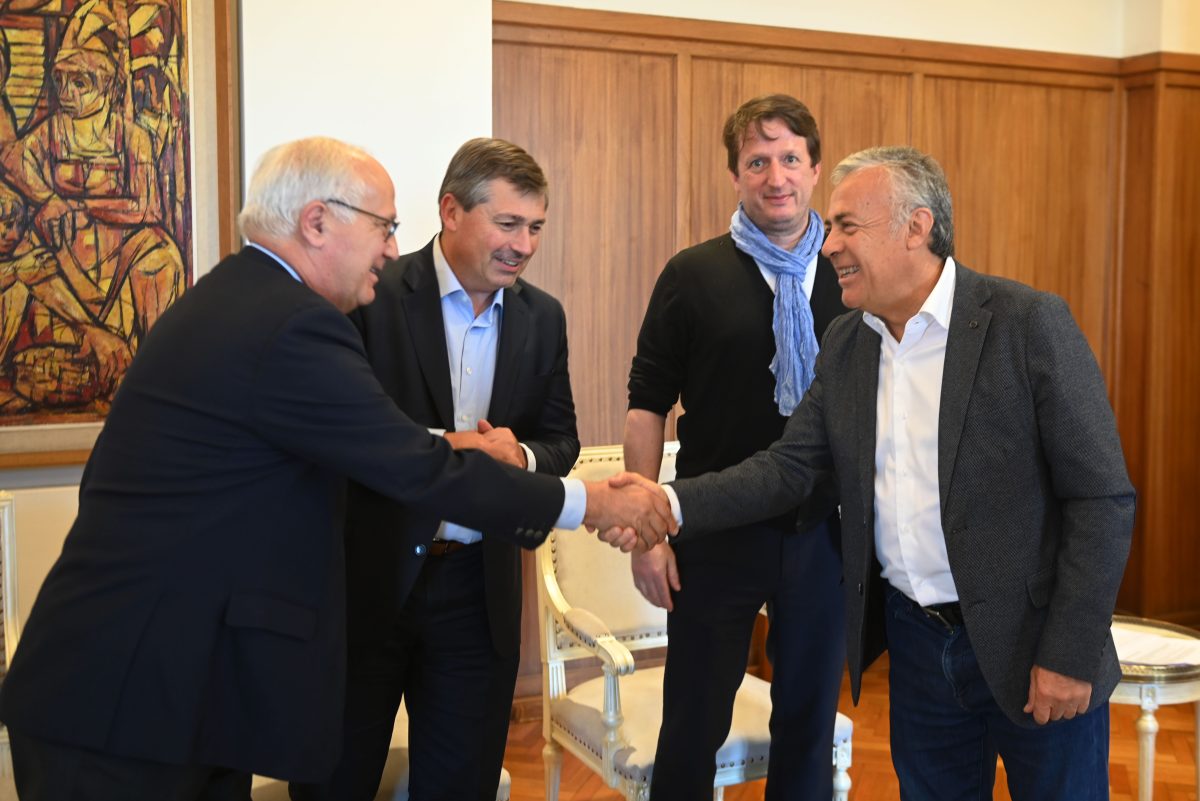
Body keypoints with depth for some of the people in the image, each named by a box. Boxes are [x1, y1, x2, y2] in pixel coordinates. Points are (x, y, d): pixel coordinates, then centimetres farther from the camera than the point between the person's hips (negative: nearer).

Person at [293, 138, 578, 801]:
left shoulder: (542, 317, 6)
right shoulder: (372, 296, -10)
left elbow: (561, 440, 9)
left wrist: (521, 456, -13)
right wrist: (440, 447, -24)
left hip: (479, 591, 4)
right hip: (367, 580, -4)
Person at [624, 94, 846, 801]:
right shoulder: (693, 276, -3)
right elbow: (647, 403, -2)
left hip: (826, 532, 2)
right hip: (717, 533, -2)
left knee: (811, 723, 14)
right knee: (693, 728, 8)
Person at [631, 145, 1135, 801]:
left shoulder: (1028, 323, -14)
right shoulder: (845, 342, 4)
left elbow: (1103, 497, -14)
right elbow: (789, 467, 1)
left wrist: (1070, 655, -15)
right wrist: (671, 506, -13)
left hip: (1028, 644, -5)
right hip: (916, 640, 5)